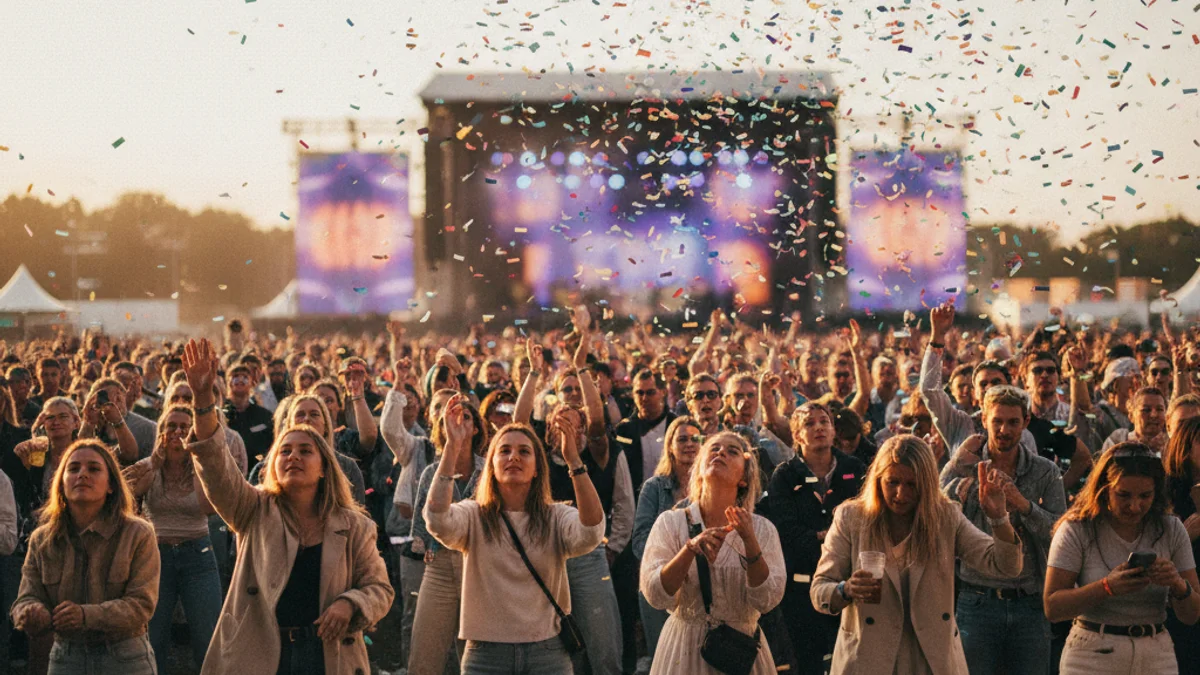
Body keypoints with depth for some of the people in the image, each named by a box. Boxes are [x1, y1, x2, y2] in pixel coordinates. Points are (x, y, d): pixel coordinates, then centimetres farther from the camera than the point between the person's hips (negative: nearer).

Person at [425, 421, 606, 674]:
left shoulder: (557, 518, 2)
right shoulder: (474, 516, 2)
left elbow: (591, 532, -19)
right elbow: (437, 520, -19)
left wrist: (573, 459, -27)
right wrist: (452, 448, -23)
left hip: (548, 654, 1)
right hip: (486, 653, 0)